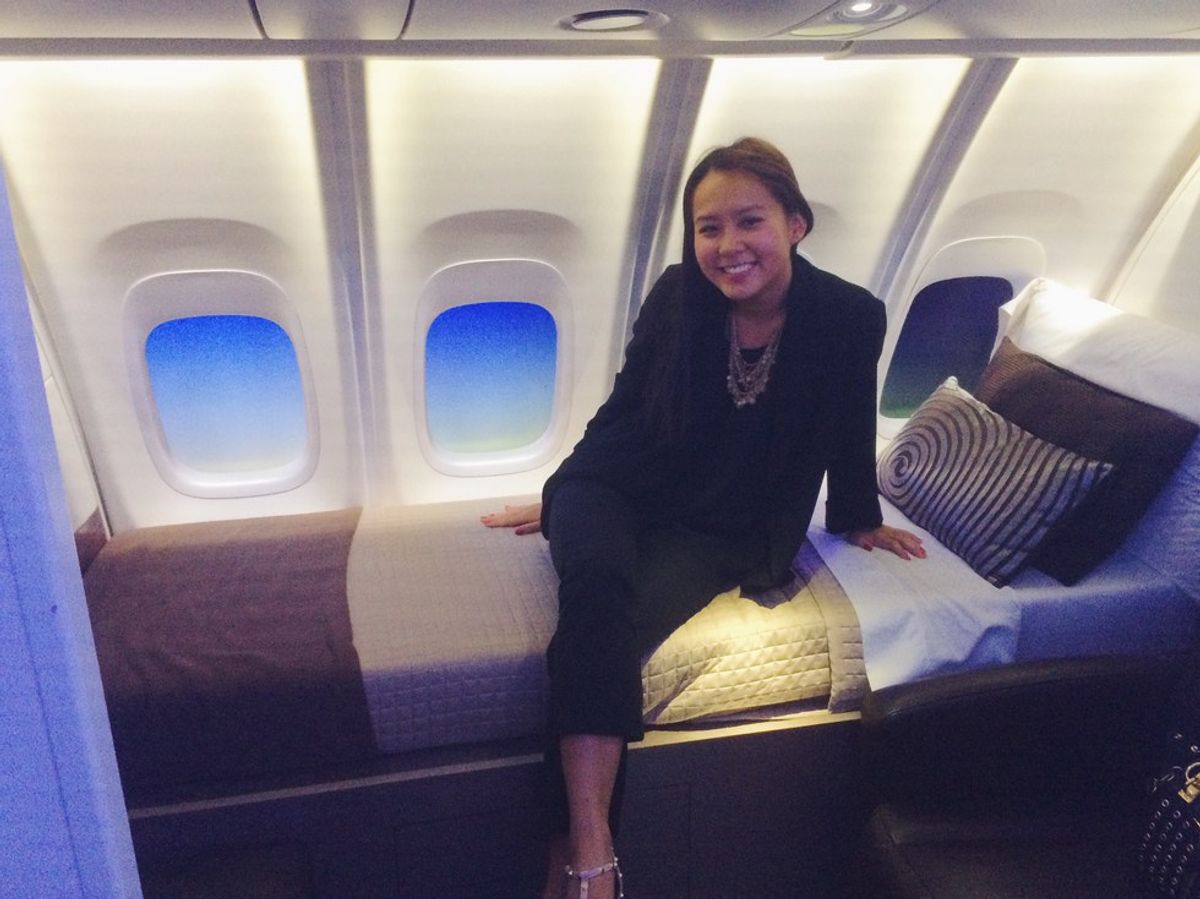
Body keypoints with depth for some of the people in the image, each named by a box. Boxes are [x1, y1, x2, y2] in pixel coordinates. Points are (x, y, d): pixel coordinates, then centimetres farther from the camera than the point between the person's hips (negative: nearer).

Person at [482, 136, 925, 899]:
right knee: (598, 586, -33)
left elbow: (850, 435, 6)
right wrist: (560, 498, 11)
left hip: (723, 533, -1)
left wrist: (858, 520, 20)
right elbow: (624, 406, 5)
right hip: (616, 489, 1)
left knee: (607, 632, -30)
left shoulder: (849, 318, -11)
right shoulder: (678, 296, -8)